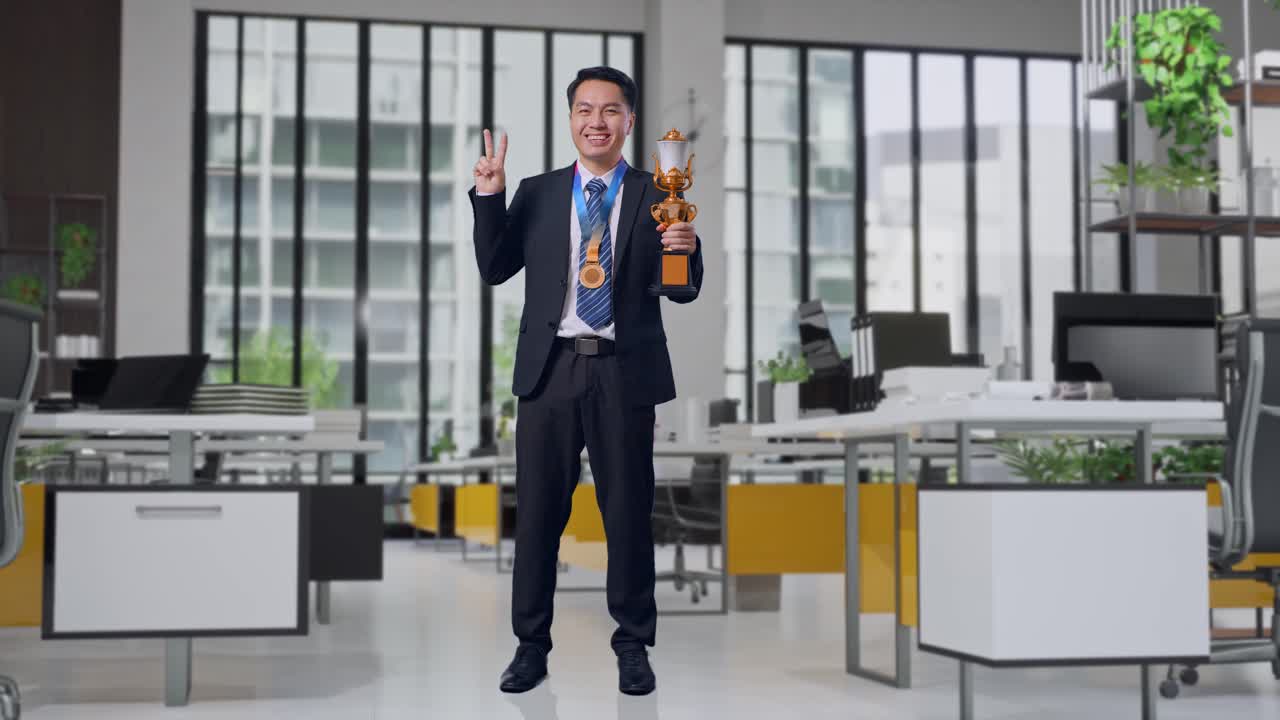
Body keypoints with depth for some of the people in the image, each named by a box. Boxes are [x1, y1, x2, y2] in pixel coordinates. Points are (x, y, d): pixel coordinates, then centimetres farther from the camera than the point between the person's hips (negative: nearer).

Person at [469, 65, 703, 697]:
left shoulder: (655, 196, 4)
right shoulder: (537, 194, 9)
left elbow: (682, 291, 3)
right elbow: (494, 270, 7)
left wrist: (687, 250, -19)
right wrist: (488, 198, -4)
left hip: (624, 373, -1)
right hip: (551, 368, 2)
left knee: (628, 512, 7)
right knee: (537, 512, 7)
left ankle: (633, 645, 21)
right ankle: (531, 644, 20)